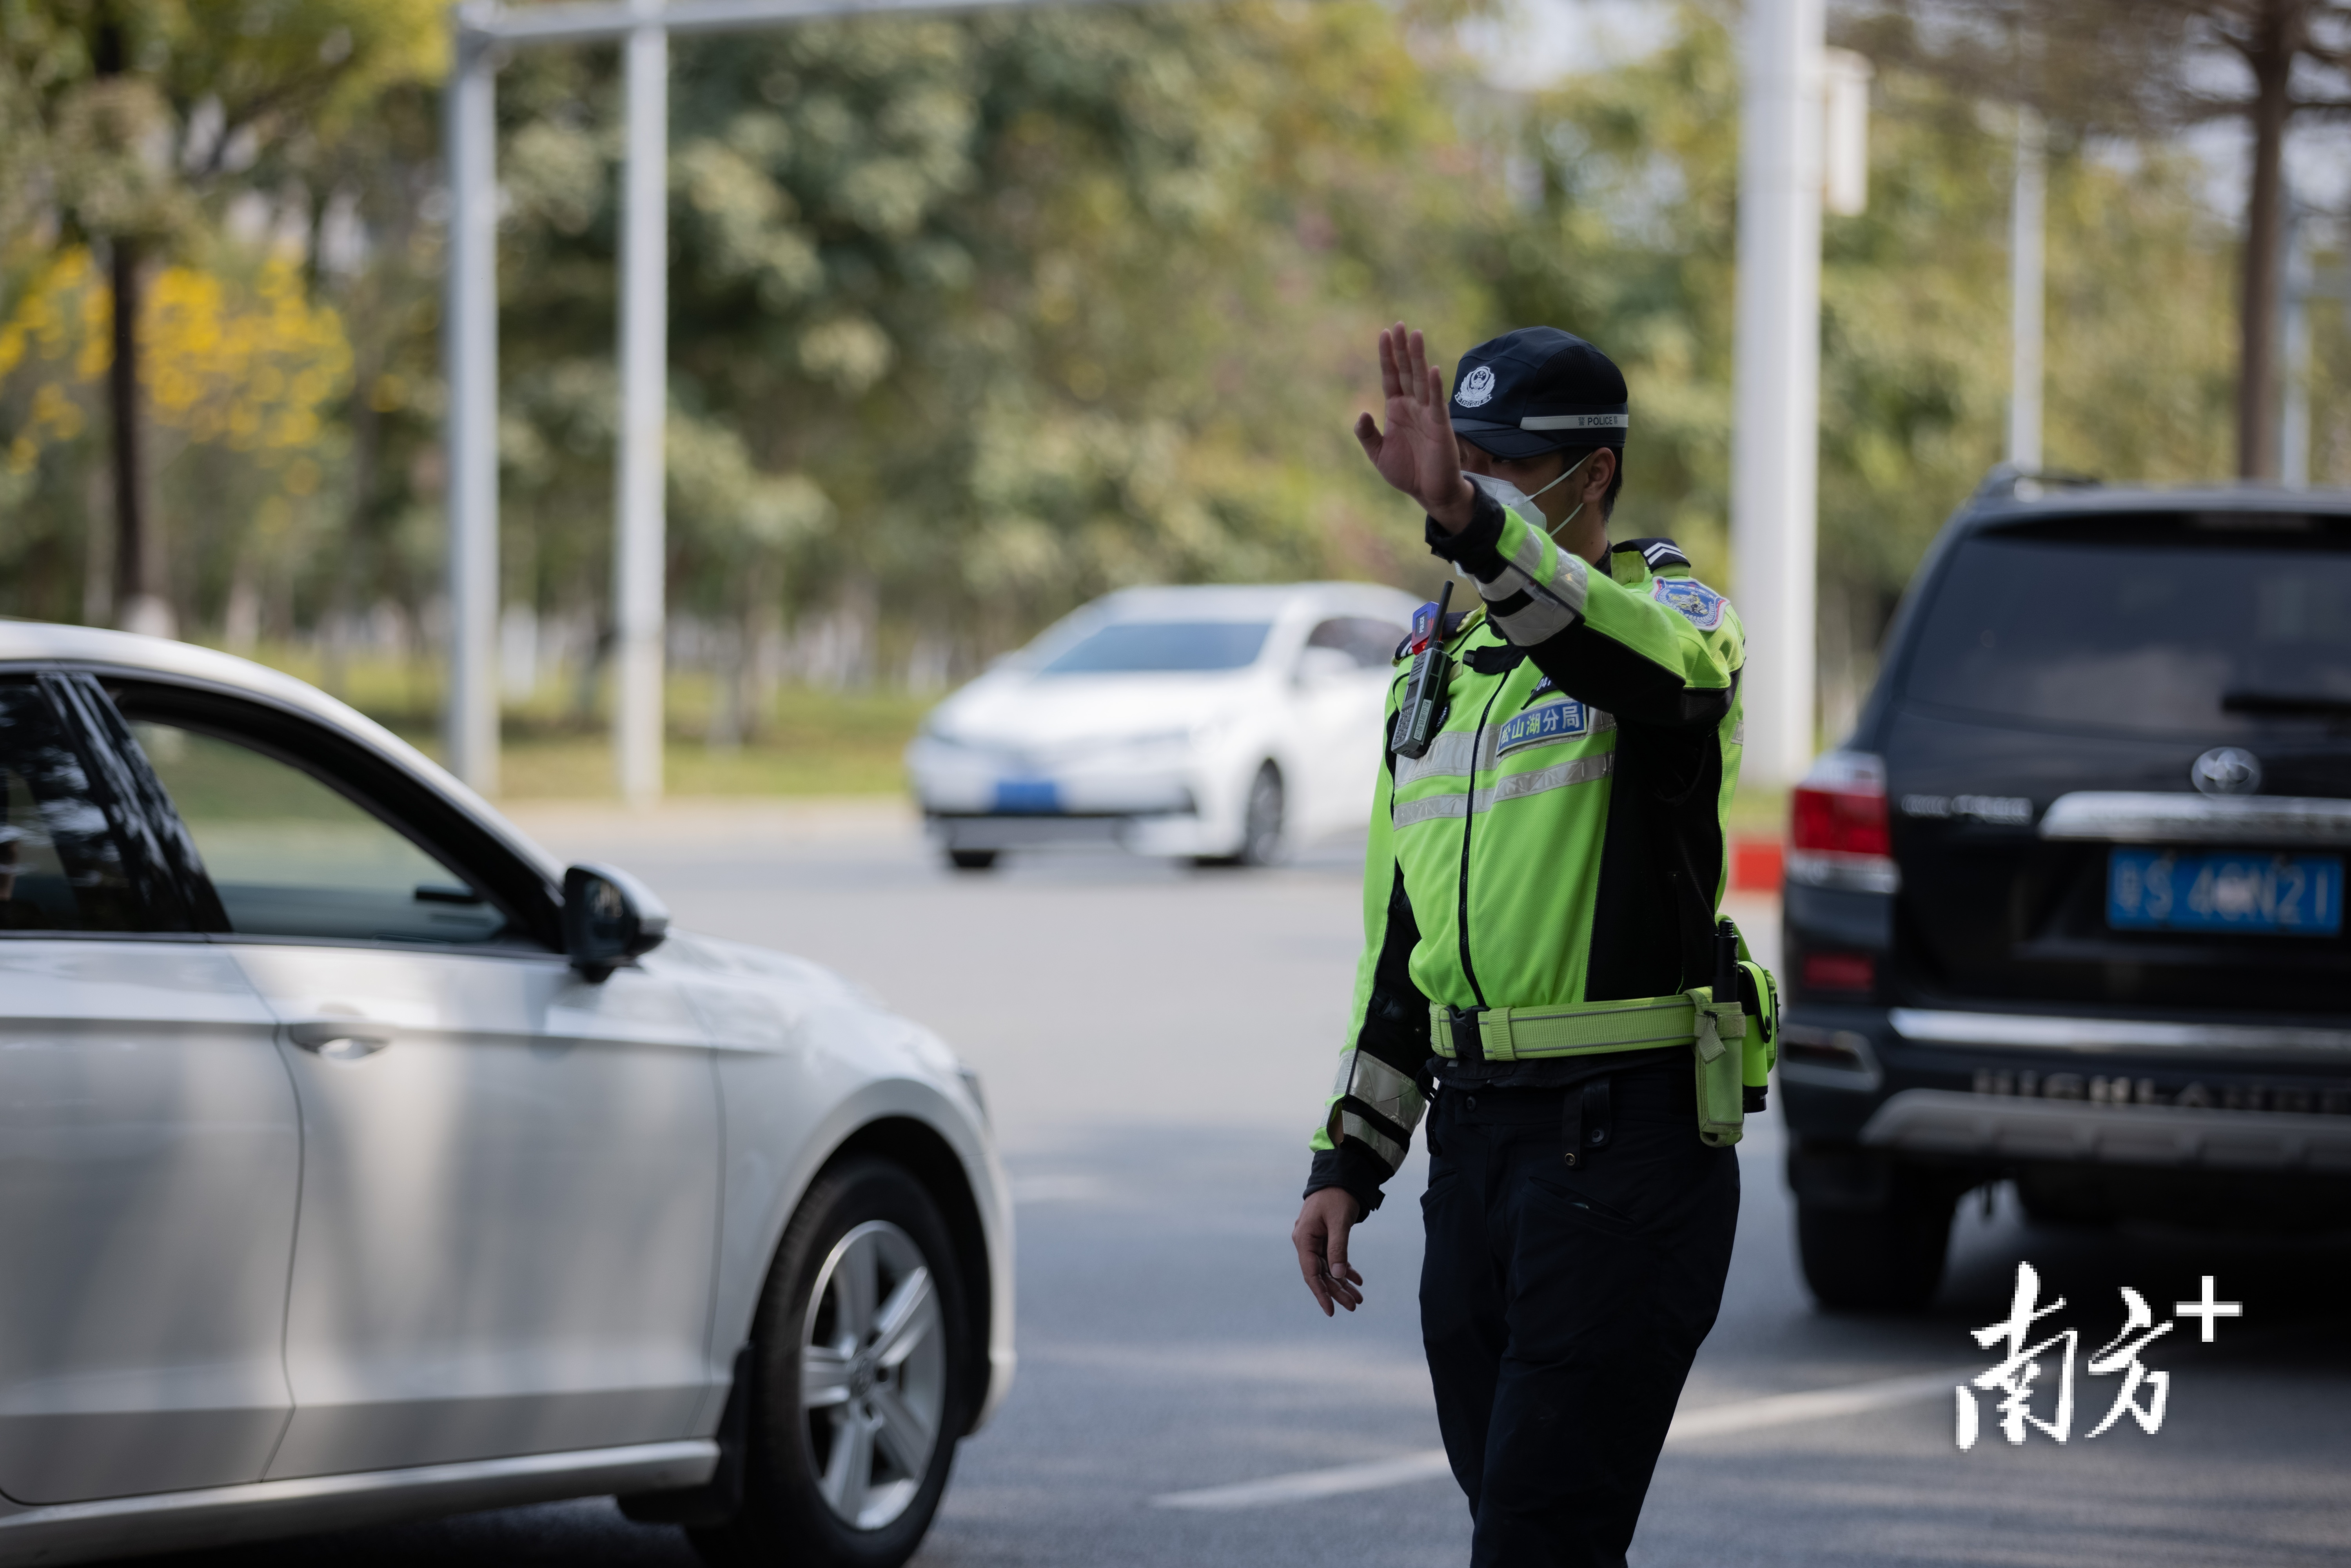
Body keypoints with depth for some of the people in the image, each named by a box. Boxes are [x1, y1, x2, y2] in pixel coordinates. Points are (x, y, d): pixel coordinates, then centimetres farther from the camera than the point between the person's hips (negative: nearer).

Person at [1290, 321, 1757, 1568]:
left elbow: (1652, 669, -34)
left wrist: (1468, 517, -45)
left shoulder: (1671, 613, -5)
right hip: (1478, 1138, 8)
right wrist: (1346, 1161, 18)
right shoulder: (1447, 660, 16)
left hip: (1627, 1143, -7)